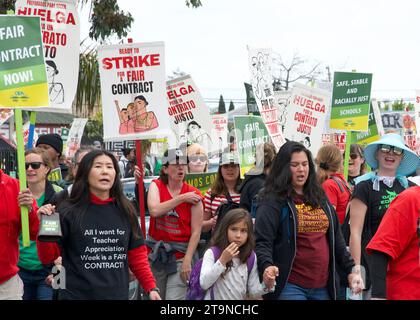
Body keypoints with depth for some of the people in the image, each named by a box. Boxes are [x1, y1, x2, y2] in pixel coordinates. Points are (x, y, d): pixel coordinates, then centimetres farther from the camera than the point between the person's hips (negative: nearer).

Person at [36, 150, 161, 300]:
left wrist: (151, 287, -2)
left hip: (118, 294, 3)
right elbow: (47, 257, -5)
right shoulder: (68, 211, -7)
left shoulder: (125, 211, 3)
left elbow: (137, 255, 8)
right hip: (76, 295, -3)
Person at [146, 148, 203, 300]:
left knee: (175, 297, -10)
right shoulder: (156, 186, 1)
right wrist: (182, 198, -16)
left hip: (180, 254, -3)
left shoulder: (193, 194, -5)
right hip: (155, 253, 3)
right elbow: (154, 210, -19)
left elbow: (196, 231, -8)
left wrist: (187, 260, -14)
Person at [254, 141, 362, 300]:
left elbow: (336, 238, 19)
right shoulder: (273, 201, -6)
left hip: (322, 286, 6)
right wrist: (267, 266, -31)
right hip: (290, 286, -6)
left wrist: (350, 269, 13)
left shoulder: (320, 197, 14)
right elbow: (262, 242, -13)